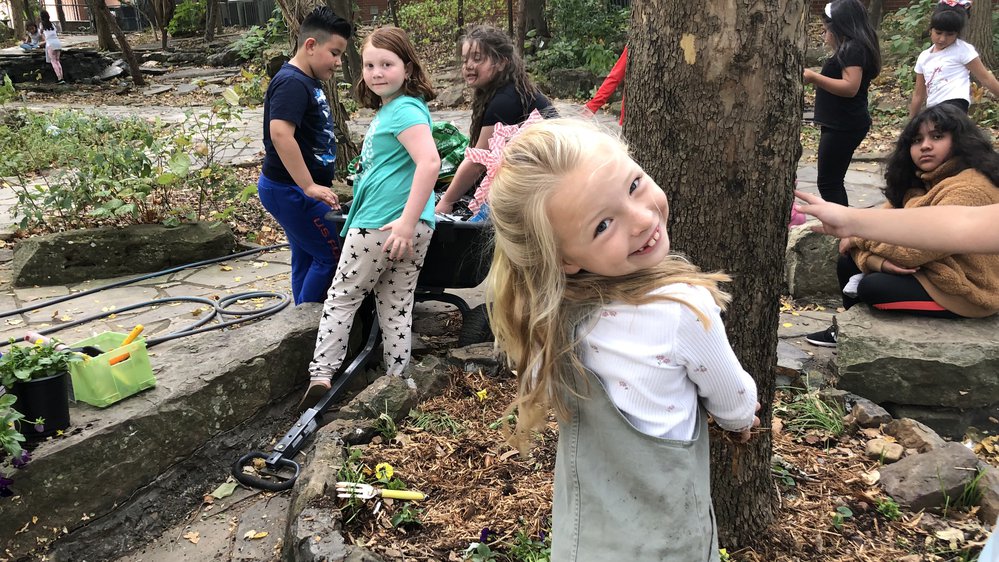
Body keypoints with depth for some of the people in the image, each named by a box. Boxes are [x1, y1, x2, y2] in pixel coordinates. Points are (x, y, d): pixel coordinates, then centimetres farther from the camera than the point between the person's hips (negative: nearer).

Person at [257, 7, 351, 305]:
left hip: (295, 190, 10)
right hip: (290, 191, -10)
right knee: (332, 255, -4)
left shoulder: (308, 81, 12)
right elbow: (280, 134, -32)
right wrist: (309, 186, -31)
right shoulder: (292, 83, -19)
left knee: (306, 258, 16)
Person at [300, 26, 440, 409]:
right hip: (416, 229, 9)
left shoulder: (404, 110, -14)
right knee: (397, 305, 15)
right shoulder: (388, 109, 14)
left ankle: (321, 375, 12)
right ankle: (397, 379, 23)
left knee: (342, 297, 7)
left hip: (382, 224, -9)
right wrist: (411, 221, 16)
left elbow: (430, 162, -28)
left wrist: (407, 221, -28)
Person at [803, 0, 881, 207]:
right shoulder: (850, 47, 16)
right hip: (841, 125, 11)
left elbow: (850, 87, -24)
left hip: (844, 127, -11)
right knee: (833, 181, 15)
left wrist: (814, 77, -22)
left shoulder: (853, 48, -15)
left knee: (828, 182, -8)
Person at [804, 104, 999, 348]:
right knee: (848, 263, 2)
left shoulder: (968, 191, -27)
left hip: (965, 290, -9)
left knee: (872, 286, -18)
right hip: (930, 268, 9)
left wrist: (859, 236, -15)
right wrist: (879, 261, -25)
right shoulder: (921, 181, 5)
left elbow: (914, 249, -29)